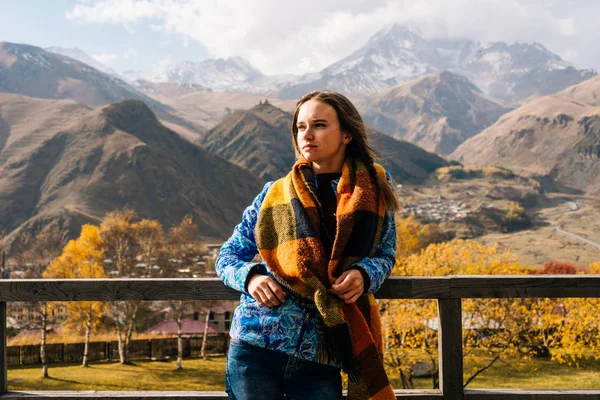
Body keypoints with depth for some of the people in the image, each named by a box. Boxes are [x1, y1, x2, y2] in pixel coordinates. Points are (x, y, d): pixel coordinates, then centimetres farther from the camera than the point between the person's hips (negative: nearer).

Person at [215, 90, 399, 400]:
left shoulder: (374, 189, 7)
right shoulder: (275, 194, 7)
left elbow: (385, 254, 14)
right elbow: (228, 256, 12)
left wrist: (364, 274, -9)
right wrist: (250, 277, -11)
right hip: (256, 349, 0)